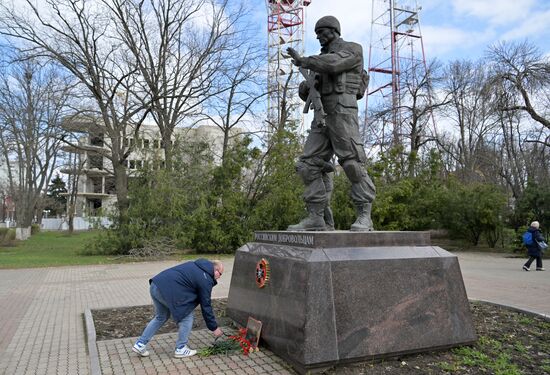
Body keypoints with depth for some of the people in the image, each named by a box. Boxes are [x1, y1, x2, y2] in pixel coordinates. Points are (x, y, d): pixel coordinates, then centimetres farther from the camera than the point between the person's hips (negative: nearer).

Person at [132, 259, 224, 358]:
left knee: (161, 317, 27)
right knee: (187, 317, 8)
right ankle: (180, 349, 16)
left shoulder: (194, 265, 21)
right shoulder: (206, 280, -2)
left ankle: (140, 344, 29)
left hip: (155, 285, 9)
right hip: (168, 291, -9)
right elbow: (206, 307, 2)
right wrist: (214, 328, 12)